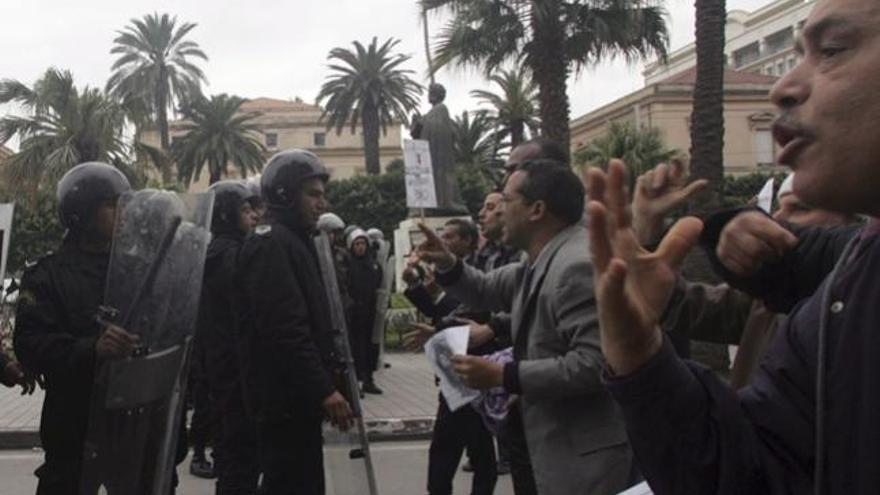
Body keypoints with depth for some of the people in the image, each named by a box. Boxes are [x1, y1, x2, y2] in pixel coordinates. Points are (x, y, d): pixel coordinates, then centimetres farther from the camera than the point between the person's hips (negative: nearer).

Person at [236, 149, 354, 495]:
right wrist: (323, 389, -24)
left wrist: (323, 383, 21)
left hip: (296, 395, 11)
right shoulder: (270, 245, -15)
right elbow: (286, 330, -25)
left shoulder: (293, 241, 18)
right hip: (286, 397, -11)